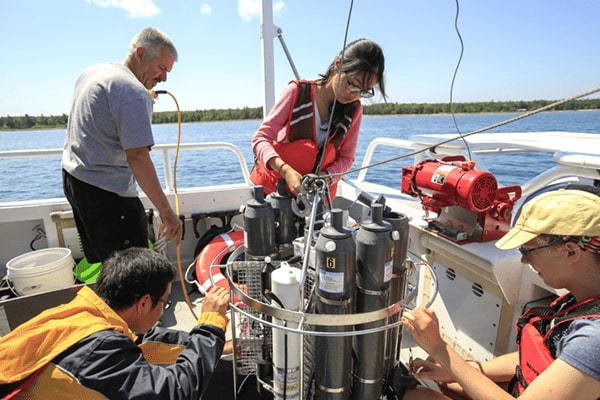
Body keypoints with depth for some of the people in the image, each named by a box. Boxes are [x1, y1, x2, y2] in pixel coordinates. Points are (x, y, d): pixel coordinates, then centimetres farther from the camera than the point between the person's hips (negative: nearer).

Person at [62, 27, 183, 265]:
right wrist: (166, 212, -24)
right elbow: (137, 157, -26)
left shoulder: (92, 72, 12)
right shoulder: (134, 92, -18)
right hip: (106, 193, -10)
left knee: (98, 264, 19)